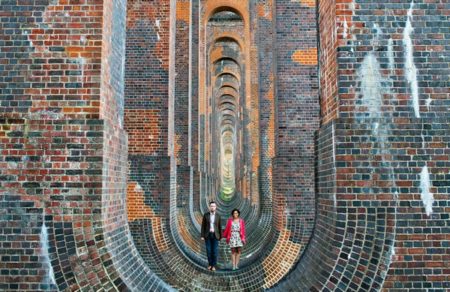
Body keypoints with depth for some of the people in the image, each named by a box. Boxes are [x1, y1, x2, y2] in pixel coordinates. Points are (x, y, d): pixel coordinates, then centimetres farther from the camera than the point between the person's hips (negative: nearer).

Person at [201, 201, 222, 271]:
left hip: (215, 235, 0)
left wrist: (220, 237, 3)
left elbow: (220, 227, 5)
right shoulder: (205, 215, -2)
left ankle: (214, 265, 11)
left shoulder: (218, 216, 1)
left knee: (215, 250, -1)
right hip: (207, 235, 0)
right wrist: (202, 236, -6)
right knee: (208, 250, 3)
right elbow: (203, 226, -1)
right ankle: (210, 264, 21)